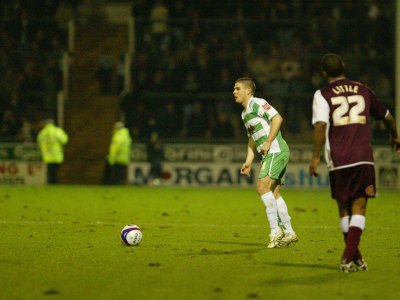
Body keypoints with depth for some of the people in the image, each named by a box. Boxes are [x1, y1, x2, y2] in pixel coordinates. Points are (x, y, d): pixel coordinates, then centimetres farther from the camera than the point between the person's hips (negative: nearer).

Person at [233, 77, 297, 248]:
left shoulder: (257, 104, -9)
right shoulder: (245, 113, 21)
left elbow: (278, 118, -20)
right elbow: (252, 139, 28)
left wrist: (268, 143, -19)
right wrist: (248, 162, 18)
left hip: (276, 151, -10)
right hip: (270, 155, 10)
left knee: (262, 186, -18)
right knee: (273, 192, 8)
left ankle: (275, 230, -15)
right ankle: (288, 233, 12)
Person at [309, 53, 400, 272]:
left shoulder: (322, 95, 2)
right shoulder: (363, 90, 13)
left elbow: (320, 125, -14)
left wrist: (316, 157, -10)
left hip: (338, 161, -1)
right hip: (363, 158, 1)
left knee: (344, 209, 14)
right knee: (359, 207, -1)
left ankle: (355, 258, 22)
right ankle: (349, 258, -18)